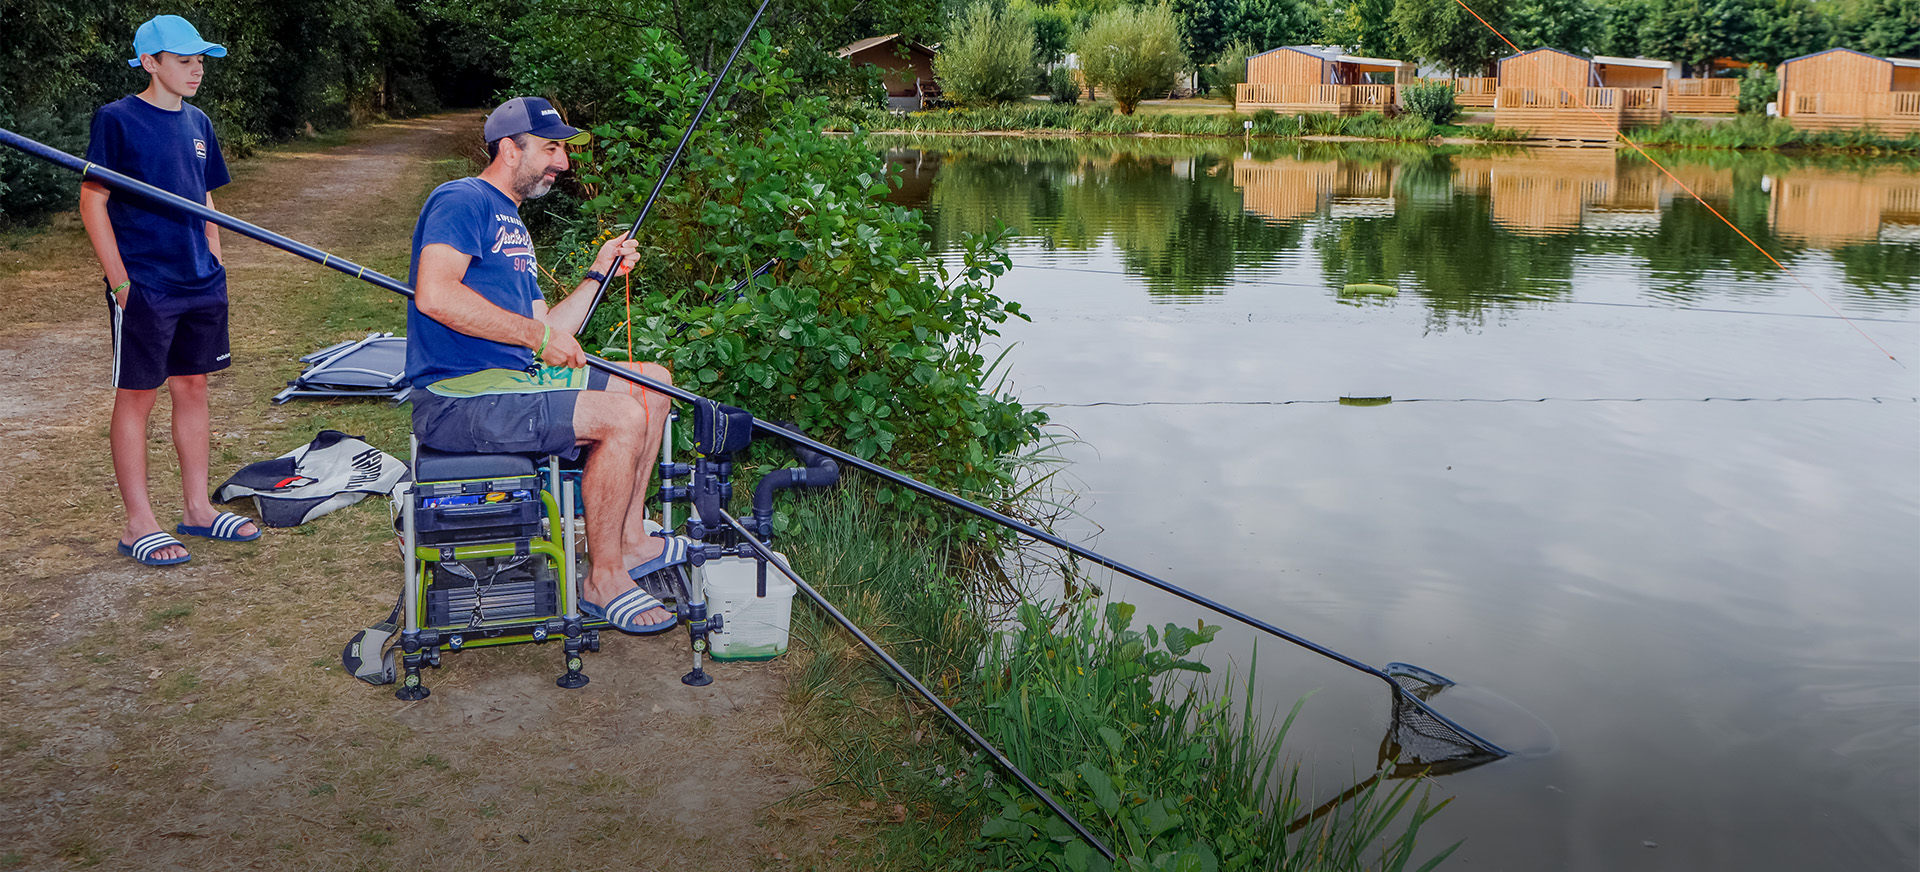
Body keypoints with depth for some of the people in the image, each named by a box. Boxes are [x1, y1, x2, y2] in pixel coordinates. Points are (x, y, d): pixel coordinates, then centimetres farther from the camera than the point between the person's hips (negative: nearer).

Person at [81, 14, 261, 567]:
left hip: (200, 284, 7)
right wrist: (120, 281, -14)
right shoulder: (117, 120, -8)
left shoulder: (196, 123, 11)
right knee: (137, 396, 1)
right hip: (144, 287, -7)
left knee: (193, 387, 12)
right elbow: (92, 203, -10)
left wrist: (215, 263, 13)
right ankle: (138, 524, 8)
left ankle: (198, 509, 22)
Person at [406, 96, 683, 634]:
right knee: (624, 416, -23)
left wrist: (599, 274, 14)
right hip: (457, 398, -10)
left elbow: (548, 338, 20)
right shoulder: (462, 200, -7)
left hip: (516, 378, 10)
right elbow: (433, 295, -26)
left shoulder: (513, 227, 24)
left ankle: (629, 540, 13)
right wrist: (538, 335, -22)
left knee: (653, 383, 12)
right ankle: (603, 580, -9)